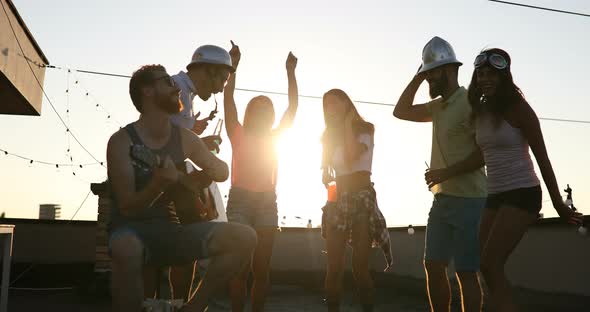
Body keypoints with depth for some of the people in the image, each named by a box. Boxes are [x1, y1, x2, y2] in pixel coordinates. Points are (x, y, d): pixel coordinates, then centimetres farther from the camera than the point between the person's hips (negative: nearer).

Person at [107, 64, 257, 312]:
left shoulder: (185, 138, 7)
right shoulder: (121, 141, -10)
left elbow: (223, 173, 19)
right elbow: (127, 207, -15)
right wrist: (160, 183, -33)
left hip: (170, 229, 5)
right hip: (132, 230, -5)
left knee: (244, 237, -14)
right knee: (127, 249, -43)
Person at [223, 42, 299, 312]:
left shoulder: (274, 137, 13)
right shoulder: (238, 134, 6)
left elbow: (293, 106, 8)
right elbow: (228, 98, -2)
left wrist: (290, 72, 4)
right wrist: (233, 64, -7)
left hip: (267, 201, 3)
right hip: (240, 199, -3)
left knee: (261, 268, 4)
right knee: (240, 266, -6)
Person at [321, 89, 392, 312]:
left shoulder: (364, 130, 3)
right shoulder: (330, 136, 17)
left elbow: (351, 156, -17)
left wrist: (348, 123, -7)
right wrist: (327, 177, -5)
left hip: (362, 198, -4)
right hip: (337, 200, 4)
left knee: (359, 266, -9)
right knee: (334, 266, -2)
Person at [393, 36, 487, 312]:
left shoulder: (471, 103, -11)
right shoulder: (439, 106, 13)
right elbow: (401, 112, 17)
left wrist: (447, 172, -18)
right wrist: (416, 79, 10)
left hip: (467, 200, -8)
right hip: (441, 198, 8)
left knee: (465, 271, -2)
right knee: (433, 266, 8)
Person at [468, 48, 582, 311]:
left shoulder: (518, 108, -9)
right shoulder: (480, 112, 9)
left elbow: (542, 157, -7)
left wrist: (557, 202, -5)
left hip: (522, 194, -7)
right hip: (495, 196, 7)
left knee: (490, 265, -14)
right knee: (489, 268, 2)